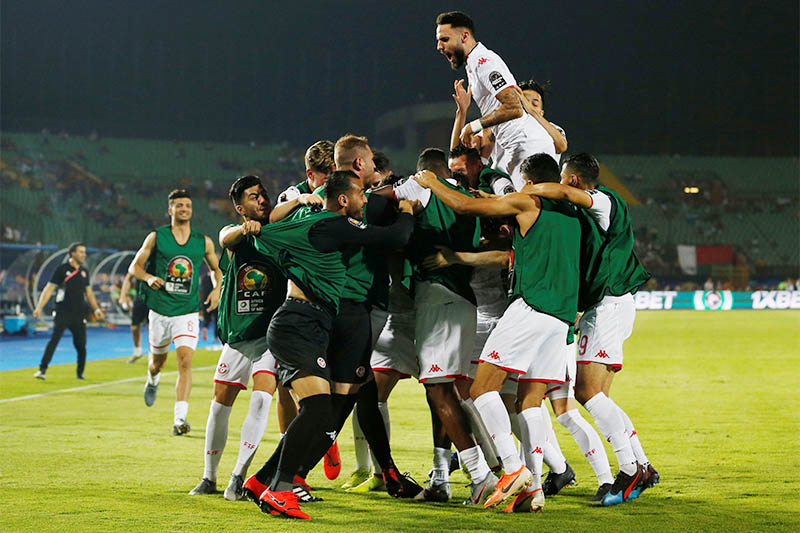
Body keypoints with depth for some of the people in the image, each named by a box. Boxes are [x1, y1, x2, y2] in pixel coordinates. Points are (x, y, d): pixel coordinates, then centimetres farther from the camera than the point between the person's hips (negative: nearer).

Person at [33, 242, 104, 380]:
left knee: (81, 344, 1)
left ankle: (80, 373, 14)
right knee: (54, 340, -13)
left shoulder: (84, 272, 14)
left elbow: (89, 292, 24)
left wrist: (96, 309, 16)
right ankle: (42, 370, -12)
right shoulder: (62, 269, -3)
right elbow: (49, 289, -5)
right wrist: (39, 307, -13)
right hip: (63, 313, -5)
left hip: (79, 314, 5)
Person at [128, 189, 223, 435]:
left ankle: (180, 419, -20)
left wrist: (217, 289, 1)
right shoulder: (156, 237, 1)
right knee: (158, 359, 16)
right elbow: (135, 266, 4)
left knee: (185, 360, -17)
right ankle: (153, 379, 54)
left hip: (188, 311, 0)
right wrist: (148, 277, -17)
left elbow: (217, 269, 20)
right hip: (159, 310, 0)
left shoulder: (204, 242, 5)